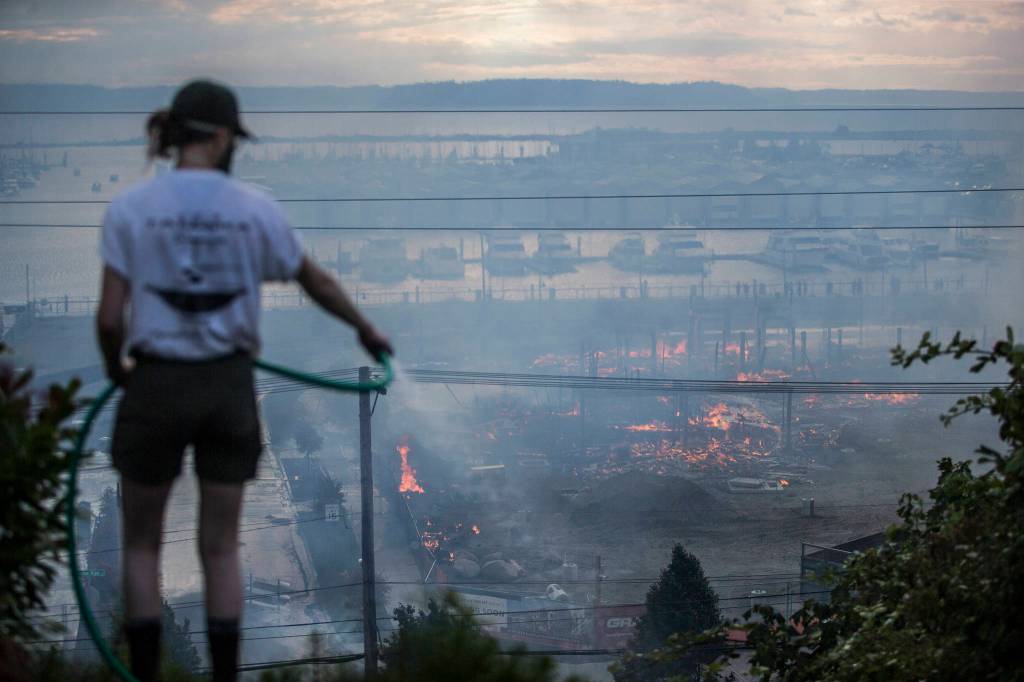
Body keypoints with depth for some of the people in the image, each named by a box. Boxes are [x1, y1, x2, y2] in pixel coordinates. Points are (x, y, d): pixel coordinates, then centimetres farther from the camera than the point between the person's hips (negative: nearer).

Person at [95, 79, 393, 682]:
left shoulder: (131, 208, -8)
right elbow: (317, 281, 10)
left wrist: (116, 366, 14)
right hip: (229, 386, 1)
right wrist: (366, 328, 28)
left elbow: (110, 319, -9)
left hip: (156, 386, -1)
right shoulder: (254, 208, -4)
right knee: (222, 547, 13)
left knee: (142, 544, 15)